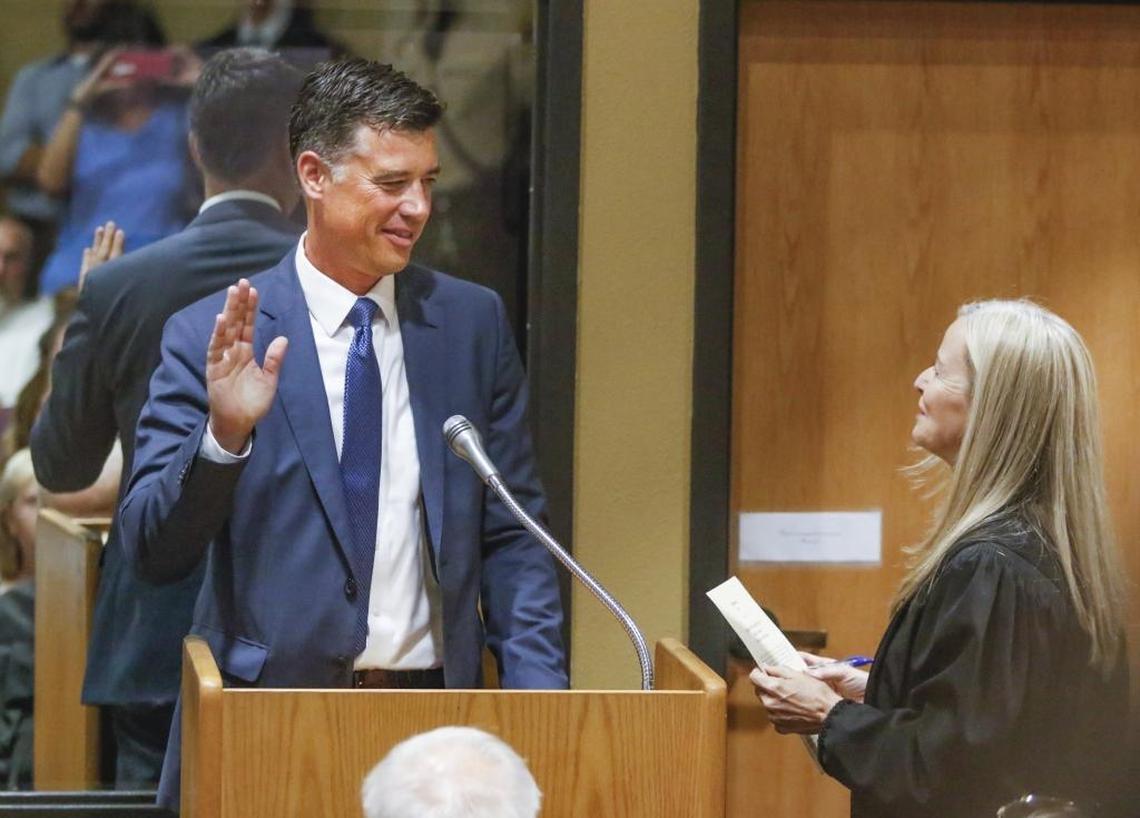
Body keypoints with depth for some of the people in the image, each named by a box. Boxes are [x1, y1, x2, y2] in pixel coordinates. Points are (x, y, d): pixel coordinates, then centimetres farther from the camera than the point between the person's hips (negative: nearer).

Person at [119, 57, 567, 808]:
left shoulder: (472, 322, 7)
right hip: (268, 718, -2)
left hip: (436, 714, 2)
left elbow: (513, 534, 8)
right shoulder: (209, 338, -2)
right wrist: (225, 434, -21)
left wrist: (538, 693, -3)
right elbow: (154, 553, -5)